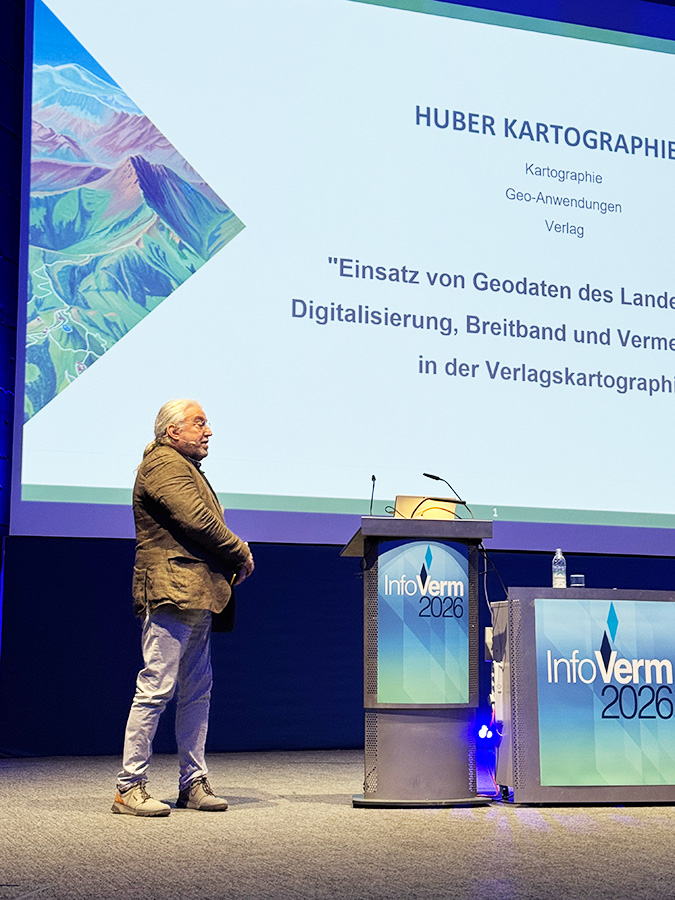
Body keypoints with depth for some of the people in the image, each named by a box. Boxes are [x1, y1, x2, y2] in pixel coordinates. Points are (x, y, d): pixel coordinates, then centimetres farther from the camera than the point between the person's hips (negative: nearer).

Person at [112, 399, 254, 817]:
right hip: (172, 594, -11)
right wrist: (241, 552, -5)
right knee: (156, 688, -9)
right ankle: (129, 787, -4)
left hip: (196, 599, 11)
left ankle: (193, 782, 17)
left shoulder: (185, 467, 26)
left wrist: (233, 558, 7)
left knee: (197, 692, 11)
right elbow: (197, 521, -18)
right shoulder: (164, 464, -8)